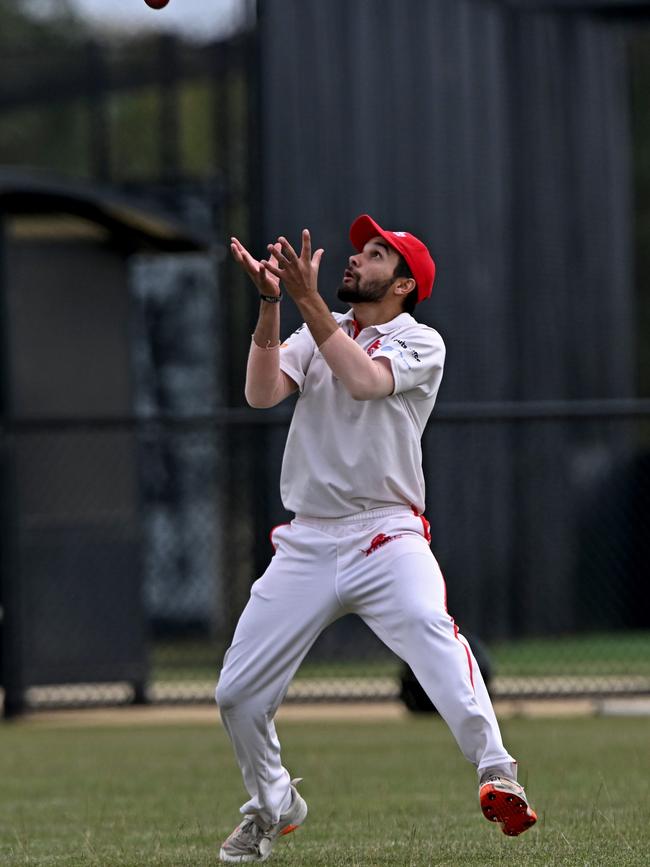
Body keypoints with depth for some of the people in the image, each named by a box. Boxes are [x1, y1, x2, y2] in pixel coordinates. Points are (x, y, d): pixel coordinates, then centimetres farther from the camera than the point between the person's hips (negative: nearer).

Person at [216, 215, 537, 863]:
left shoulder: (421, 343, 1)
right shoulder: (318, 332, 14)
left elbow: (364, 381, -20)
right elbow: (262, 392, -4)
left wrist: (306, 298, -20)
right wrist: (270, 304, -14)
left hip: (386, 535, -5)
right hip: (307, 542, 5)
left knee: (429, 626, -35)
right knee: (237, 692, 3)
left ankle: (497, 777, -39)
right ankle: (272, 806, 29)